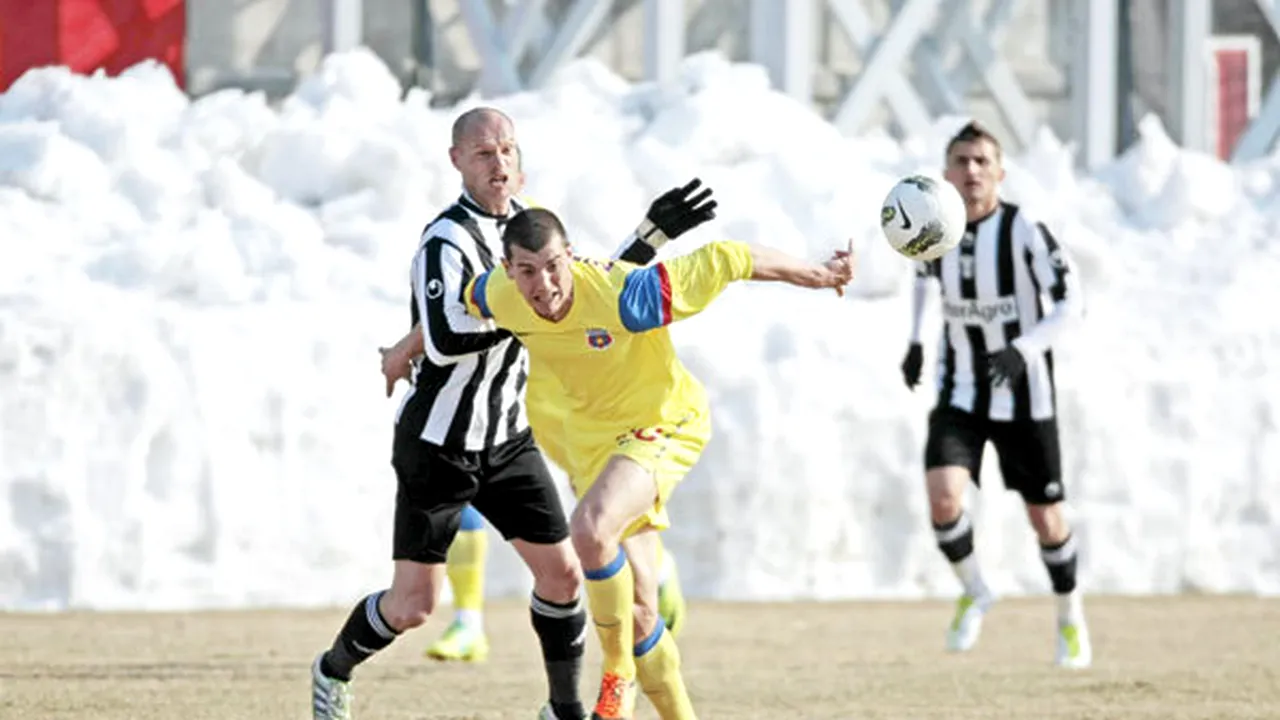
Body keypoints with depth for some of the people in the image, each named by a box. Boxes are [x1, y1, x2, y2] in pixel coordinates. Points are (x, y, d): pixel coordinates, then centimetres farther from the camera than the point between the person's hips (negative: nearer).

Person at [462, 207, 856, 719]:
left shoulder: (620, 298, -33)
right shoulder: (498, 297, -16)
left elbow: (725, 261, -25)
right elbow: (462, 301, 10)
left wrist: (818, 275, -15)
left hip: (663, 424, -6)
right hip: (590, 436, 6)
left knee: (591, 528, -34)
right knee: (637, 610, 3)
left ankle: (619, 674, -15)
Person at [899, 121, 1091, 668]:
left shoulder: (1023, 231, -17)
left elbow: (1070, 303, -17)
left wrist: (1023, 350, -31)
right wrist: (915, 341, 14)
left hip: (1024, 395, -2)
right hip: (960, 393, 2)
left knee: (1046, 519, 6)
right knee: (943, 497, -20)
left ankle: (1070, 617, 33)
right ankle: (974, 593, 8)